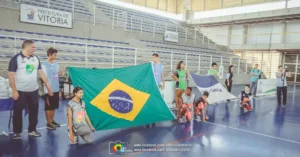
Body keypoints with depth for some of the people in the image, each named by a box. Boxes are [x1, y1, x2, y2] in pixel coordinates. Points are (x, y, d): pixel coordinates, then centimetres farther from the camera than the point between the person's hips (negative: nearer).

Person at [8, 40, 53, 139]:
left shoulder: (35, 58, 6)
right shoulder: (16, 59, -9)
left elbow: (41, 73, 10)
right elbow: (11, 75, -10)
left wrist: (48, 86, 7)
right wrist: (14, 90, -14)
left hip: (34, 90, 5)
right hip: (20, 91, -5)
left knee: (34, 111, 10)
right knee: (18, 112, 6)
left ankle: (32, 130, 24)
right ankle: (17, 132, 20)